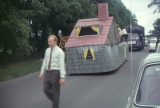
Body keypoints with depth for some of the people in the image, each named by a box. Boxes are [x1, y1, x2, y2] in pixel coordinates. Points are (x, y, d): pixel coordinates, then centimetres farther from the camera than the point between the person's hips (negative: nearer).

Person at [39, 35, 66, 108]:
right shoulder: (47, 50, 9)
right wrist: (42, 72, 15)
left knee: (55, 92, 5)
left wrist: (62, 77, -21)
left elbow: (62, 65, -16)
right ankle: (55, 101, 33)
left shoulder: (60, 51, -11)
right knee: (46, 90, 8)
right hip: (47, 72, 6)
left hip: (55, 72, -6)